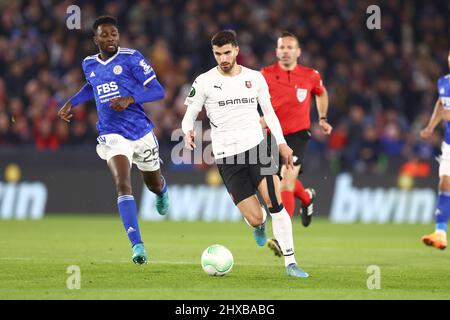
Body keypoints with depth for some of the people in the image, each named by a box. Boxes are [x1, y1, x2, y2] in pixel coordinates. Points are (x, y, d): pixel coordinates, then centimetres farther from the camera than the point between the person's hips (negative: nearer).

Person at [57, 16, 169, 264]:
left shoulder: (131, 58, -8)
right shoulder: (89, 64, 6)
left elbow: (158, 91, -11)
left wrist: (130, 99, -26)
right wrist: (71, 103, 19)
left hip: (141, 132, -1)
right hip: (112, 136, 1)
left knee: (154, 184, 19)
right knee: (123, 185, -22)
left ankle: (162, 191, 61)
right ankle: (137, 246, -26)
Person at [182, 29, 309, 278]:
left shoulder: (255, 78, 7)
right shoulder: (204, 82, -1)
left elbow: (268, 111, 18)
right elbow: (189, 117, 2)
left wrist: (281, 143, 9)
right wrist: (188, 132, -21)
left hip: (256, 147, 2)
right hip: (226, 157, -1)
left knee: (275, 203, -18)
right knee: (255, 219, -7)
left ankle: (290, 263, -9)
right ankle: (260, 224, 34)